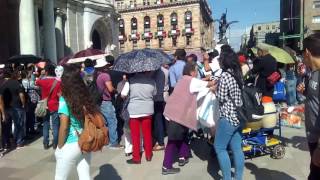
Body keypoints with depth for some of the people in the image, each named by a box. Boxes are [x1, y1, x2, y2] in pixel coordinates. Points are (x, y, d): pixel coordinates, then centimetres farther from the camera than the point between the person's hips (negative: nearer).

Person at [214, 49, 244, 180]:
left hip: (227, 117, -8)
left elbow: (221, 98, -13)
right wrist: (218, 85, 15)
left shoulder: (225, 75, -15)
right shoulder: (238, 74, 8)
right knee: (237, 148, 12)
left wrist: (215, 90, 6)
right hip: (238, 116, 8)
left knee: (219, 148, 4)